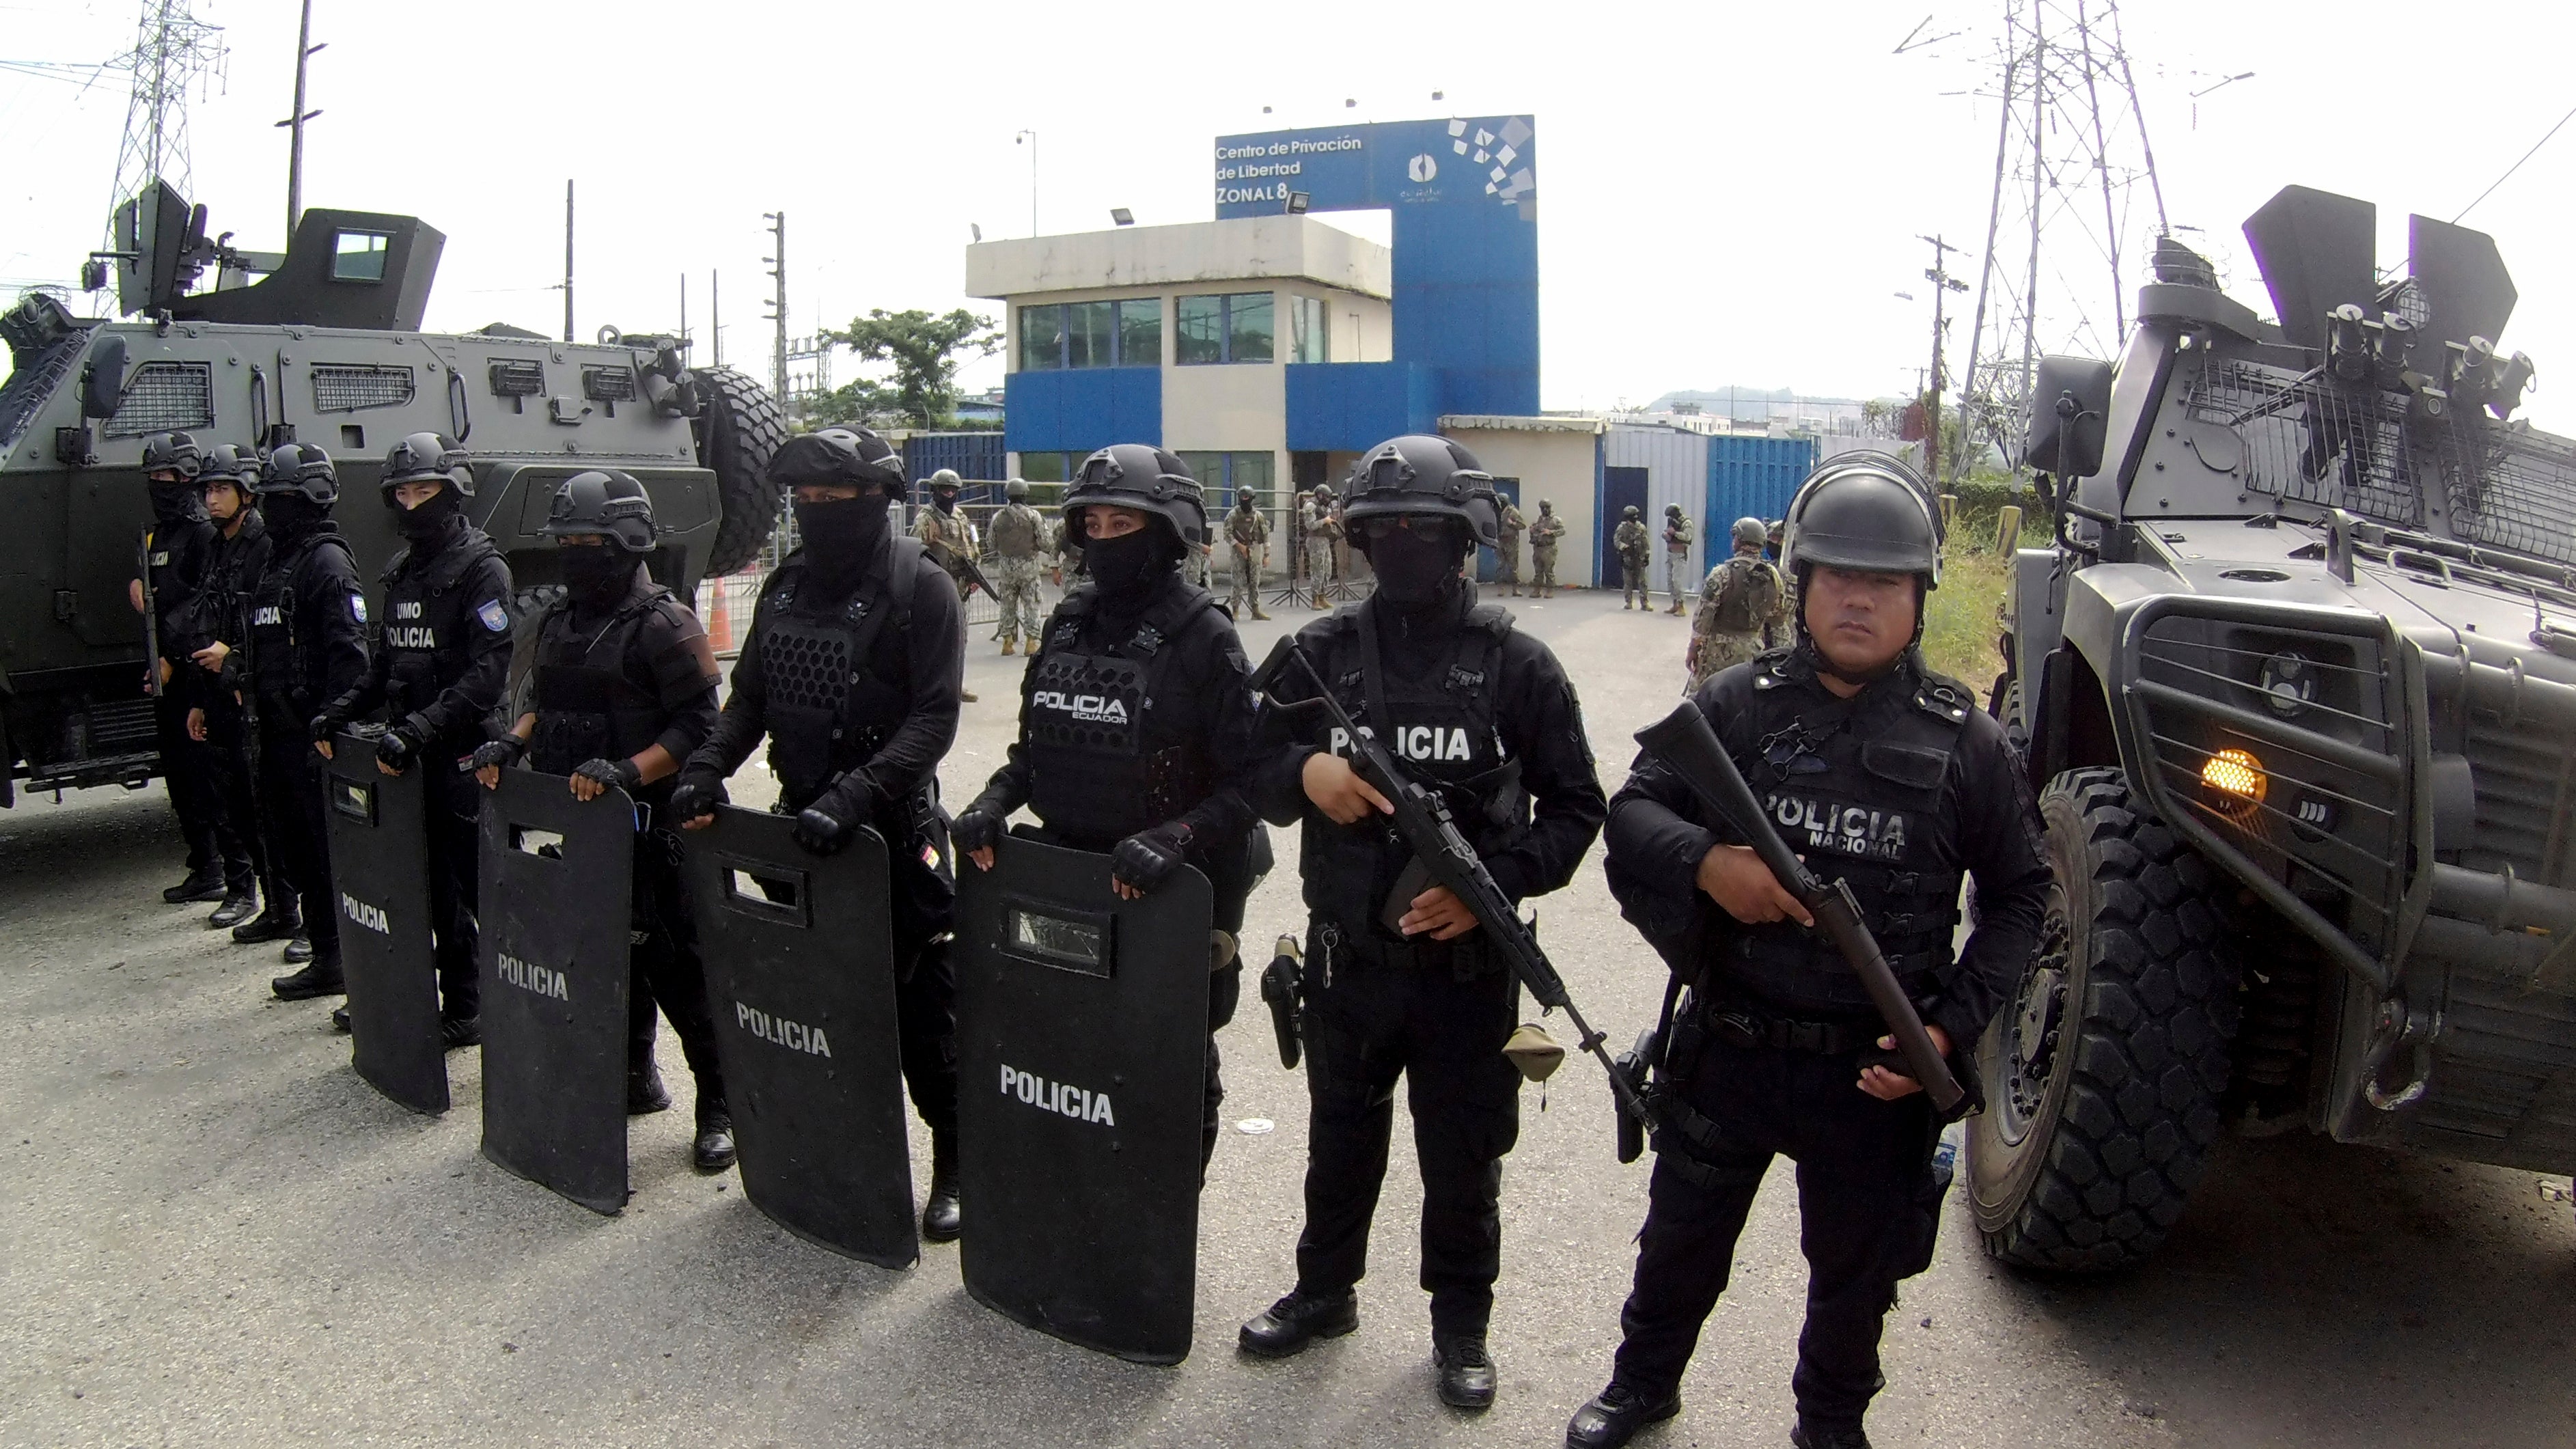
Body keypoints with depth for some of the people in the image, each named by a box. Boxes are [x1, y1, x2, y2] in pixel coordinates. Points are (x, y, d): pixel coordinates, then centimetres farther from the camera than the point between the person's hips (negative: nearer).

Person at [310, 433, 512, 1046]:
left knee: (456, 884, 0)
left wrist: (420, 727, -27)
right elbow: (387, 661, 22)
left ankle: (466, 1010, 10)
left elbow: (488, 672, -20)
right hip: (407, 752, 7)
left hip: (460, 755, -7)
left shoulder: (482, 570, -10)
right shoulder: (403, 571, 16)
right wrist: (342, 711, 7)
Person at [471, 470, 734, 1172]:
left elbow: (698, 727, -16)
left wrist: (627, 770, -27)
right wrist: (513, 743, 5)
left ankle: (719, 1107, 9)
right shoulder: (560, 620, 13)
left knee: (678, 968, -2)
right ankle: (634, 1079, 35)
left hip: (646, 827, -8)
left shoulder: (664, 625, -12)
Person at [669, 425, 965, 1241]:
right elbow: (750, 694, 14)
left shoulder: (919, 587, -11)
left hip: (892, 827, -6)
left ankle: (954, 1165, 14)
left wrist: (857, 794, -27)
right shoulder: (787, 585, 9)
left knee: (921, 1004, 1)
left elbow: (933, 717, -17)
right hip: (800, 821, 6)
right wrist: (707, 767, -3)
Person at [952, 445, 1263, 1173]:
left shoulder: (1204, 637, -11)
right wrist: (994, 803, -3)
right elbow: (1034, 749, 15)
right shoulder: (1069, 623, 6)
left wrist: (1172, 838, -28)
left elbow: (1248, 784, -14)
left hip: (1170, 895, -5)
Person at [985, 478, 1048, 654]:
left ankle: (1007, 641, 11)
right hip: (1028, 566, -2)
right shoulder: (1033, 515, -8)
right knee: (1031, 604, 2)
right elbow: (1043, 542, -10)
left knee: (1007, 604, 11)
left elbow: (991, 542, 6)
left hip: (1005, 567, 3)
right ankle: (1032, 641, -1)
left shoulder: (998, 517, 0)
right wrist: (1043, 525, 9)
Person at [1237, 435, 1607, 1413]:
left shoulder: (1516, 664, -6)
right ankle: (1325, 1290, 42)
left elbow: (1575, 806, -3)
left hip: (1466, 963, -2)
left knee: (1463, 1156, 12)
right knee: (1340, 1137, 21)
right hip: (1346, 956, 3)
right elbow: (1257, 773, 5)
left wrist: (1495, 882, -18)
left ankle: (1461, 1322, 33)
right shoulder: (1323, 652, 1)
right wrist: (1304, 771, -18)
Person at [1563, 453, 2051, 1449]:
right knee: (1681, 1237, 19)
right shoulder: (1739, 702, -4)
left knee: (1857, 1271, 19)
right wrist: (1705, 859, -27)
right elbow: (1633, 808, -5)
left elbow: (2019, 892, 2)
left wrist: (1954, 1026, -10)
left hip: (1878, 1071, 0)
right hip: (1728, 1047, 1)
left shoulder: (1961, 739, -4)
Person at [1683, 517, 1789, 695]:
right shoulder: (1774, 576, 0)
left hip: (1720, 650, -5)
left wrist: (1693, 650, -7)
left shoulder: (1722, 574, -16)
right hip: (1754, 652, 5)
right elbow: (1780, 616, 9)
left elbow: (1702, 617, -15)